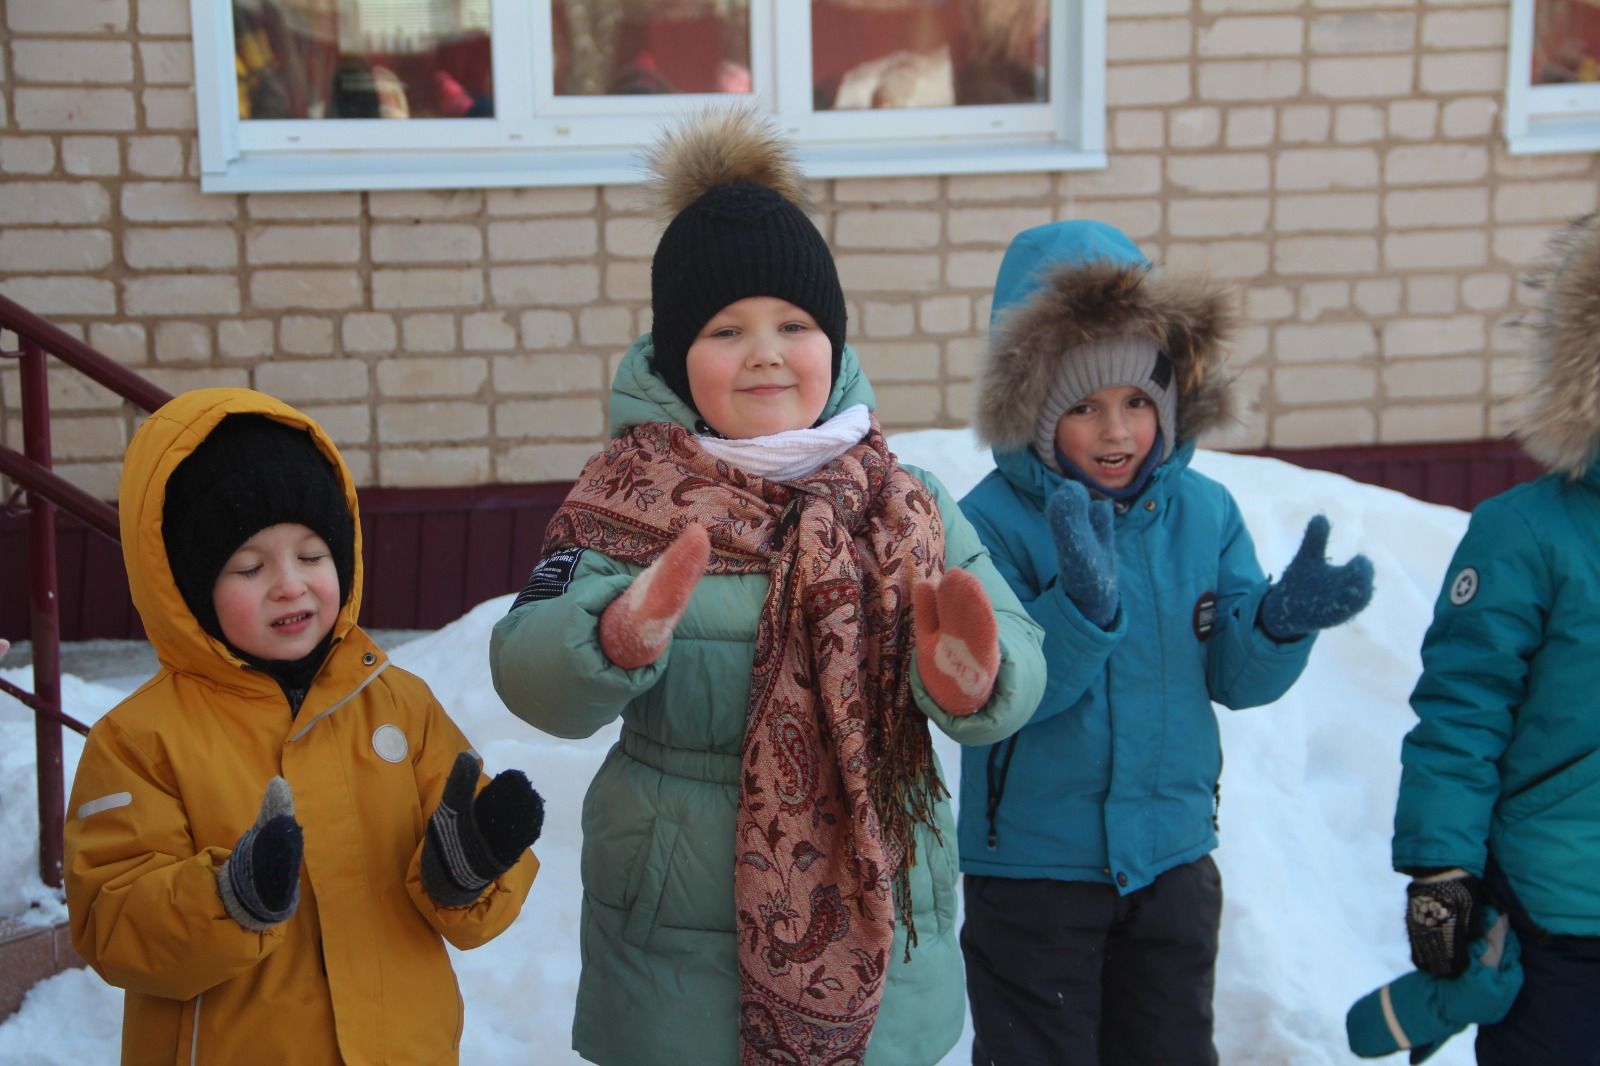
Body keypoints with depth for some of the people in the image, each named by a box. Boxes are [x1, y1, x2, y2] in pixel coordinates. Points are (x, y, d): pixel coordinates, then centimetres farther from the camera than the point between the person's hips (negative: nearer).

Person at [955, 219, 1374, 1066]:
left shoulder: (1203, 512, -1)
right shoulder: (993, 522, -16)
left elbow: (1234, 678, -1)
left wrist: (1282, 623, -22)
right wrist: (1082, 607, -39)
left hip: (1172, 857, 4)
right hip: (1032, 862, -4)